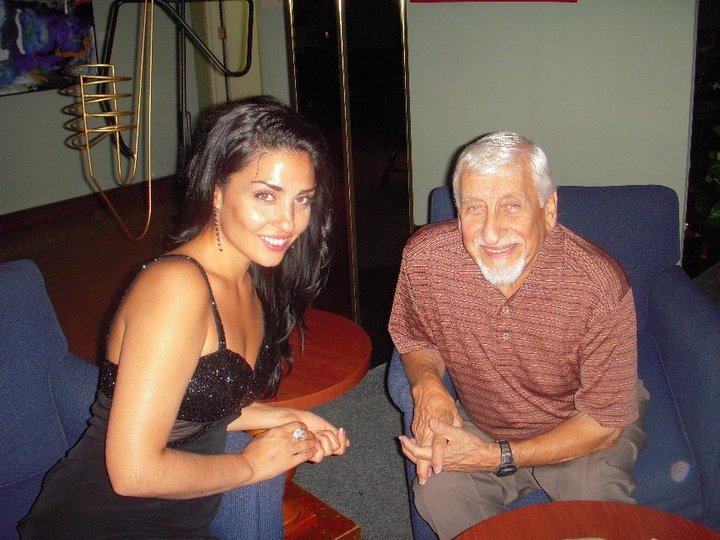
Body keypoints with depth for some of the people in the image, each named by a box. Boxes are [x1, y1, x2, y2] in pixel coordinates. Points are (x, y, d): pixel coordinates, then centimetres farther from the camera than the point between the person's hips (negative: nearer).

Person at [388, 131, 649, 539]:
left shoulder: (601, 286, -29)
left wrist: (498, 457, -28)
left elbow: (604, 423, -20)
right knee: (437, 490, -24)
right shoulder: (425, 256, -22)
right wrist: (427, 384, -23)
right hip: (479, 424, 2)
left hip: (579, 434, -1)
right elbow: (416, 339, 0)